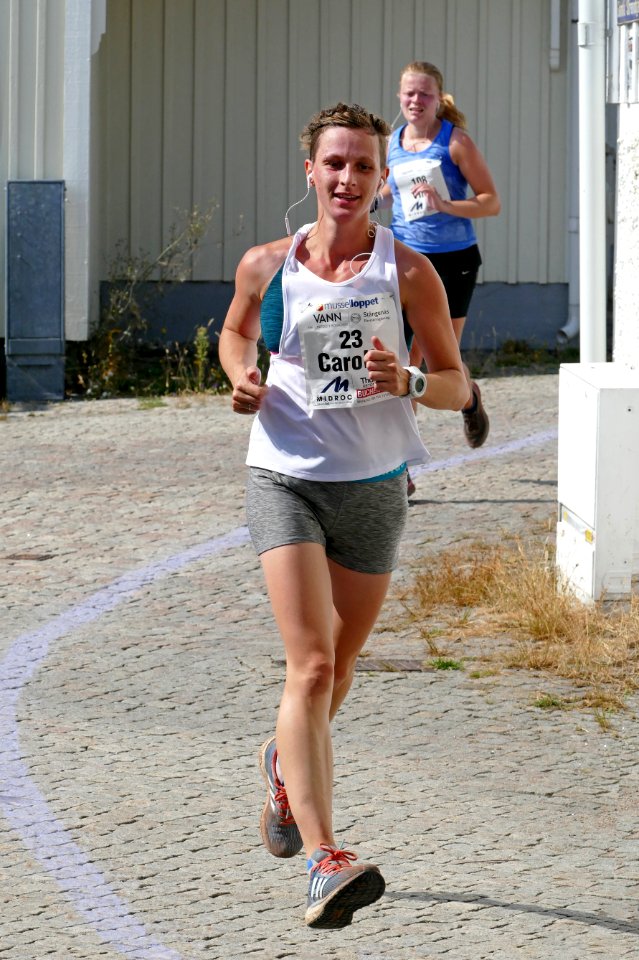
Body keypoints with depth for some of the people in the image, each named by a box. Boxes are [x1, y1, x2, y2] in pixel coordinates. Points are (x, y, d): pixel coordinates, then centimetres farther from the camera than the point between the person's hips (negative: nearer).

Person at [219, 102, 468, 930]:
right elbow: (236, 332, 20)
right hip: (284, 479, -2)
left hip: (374, 487, 2)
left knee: (338, 665, 17)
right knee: (310, 666, -17)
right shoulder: (268, 266, -1)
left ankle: (285, 765, 52)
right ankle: (324, 863, -24)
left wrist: (408, 382, -22)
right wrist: (240, 377, -2)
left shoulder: (409, 273, -5)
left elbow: (458, 388, 0)